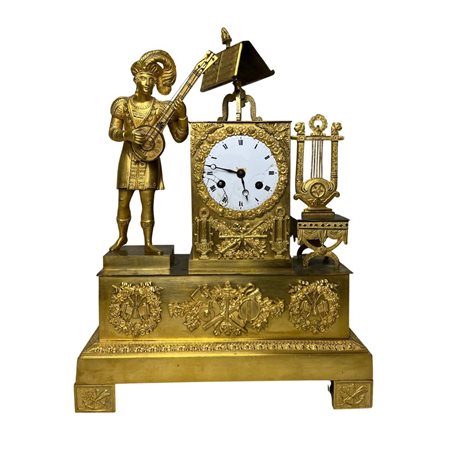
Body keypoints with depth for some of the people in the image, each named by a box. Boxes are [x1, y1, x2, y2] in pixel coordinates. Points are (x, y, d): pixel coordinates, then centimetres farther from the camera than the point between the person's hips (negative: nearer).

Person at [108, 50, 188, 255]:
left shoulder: (161, 108, -3)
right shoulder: (123, 104, 2)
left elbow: (179, 137, -4)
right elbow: (112, 132, 0)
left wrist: (182, 115, -19)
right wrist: (127, 135, -21)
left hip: (149, 160, -1)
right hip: (128, 159, 2)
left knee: (148, 201, -1)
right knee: (123, 200, 7)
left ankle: (148, 243, 8)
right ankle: (122, 237, 27)